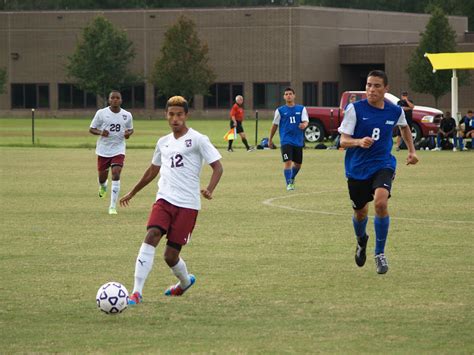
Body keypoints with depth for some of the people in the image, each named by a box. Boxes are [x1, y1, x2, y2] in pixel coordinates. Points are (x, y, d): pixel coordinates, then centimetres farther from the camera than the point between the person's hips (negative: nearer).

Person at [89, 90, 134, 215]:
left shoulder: (127, 115, 1)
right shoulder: (101, 113, -4)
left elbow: (130, 129, 16)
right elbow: (91, 129, 2)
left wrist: (128, 133, -8)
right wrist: (100, 132, -19)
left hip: (119, 150, 0)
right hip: (103, 150, 0)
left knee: (116, 174, -16)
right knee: (102, 176, 9)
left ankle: (113, 207, -12)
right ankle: (103, 186, 50)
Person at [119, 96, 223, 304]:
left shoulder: (197, 140, -3)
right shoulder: (163, 142, 14)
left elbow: (217, 167, -6)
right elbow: (153, 169, 30)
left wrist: (209, 190, -24)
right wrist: (132, 193, 36)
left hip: (187, 204, -4)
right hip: (164, 199, 4)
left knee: (171, 255, -2)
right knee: (151, 236, -20)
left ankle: (185, 282, 32)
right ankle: (137, 292, -21)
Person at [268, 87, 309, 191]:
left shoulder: (301, 109, 6)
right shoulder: (280, 110, 4)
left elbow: (306, 121, -5)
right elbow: (275, 125, 11)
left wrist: (304, 125, -30)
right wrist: (270, 139, 13)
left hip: (298, 141, 2)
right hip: (286, 141, -2)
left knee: (298, 163, 12)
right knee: (287, 162, -16)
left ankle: (292, 178, 39)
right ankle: (289, 184, -10)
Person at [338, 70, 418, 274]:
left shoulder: (395, 111, -1)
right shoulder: (355, 109, -10)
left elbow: (404, 127, 24)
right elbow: (343, 141, -13)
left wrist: (411, 151, 18)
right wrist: (359, 142, -32)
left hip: (383, 165, 0)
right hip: (357, 168, 0)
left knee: (380, 203, -26)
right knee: (360, 212, 13)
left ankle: (380, 254, -11)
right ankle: (361, 241, 50)